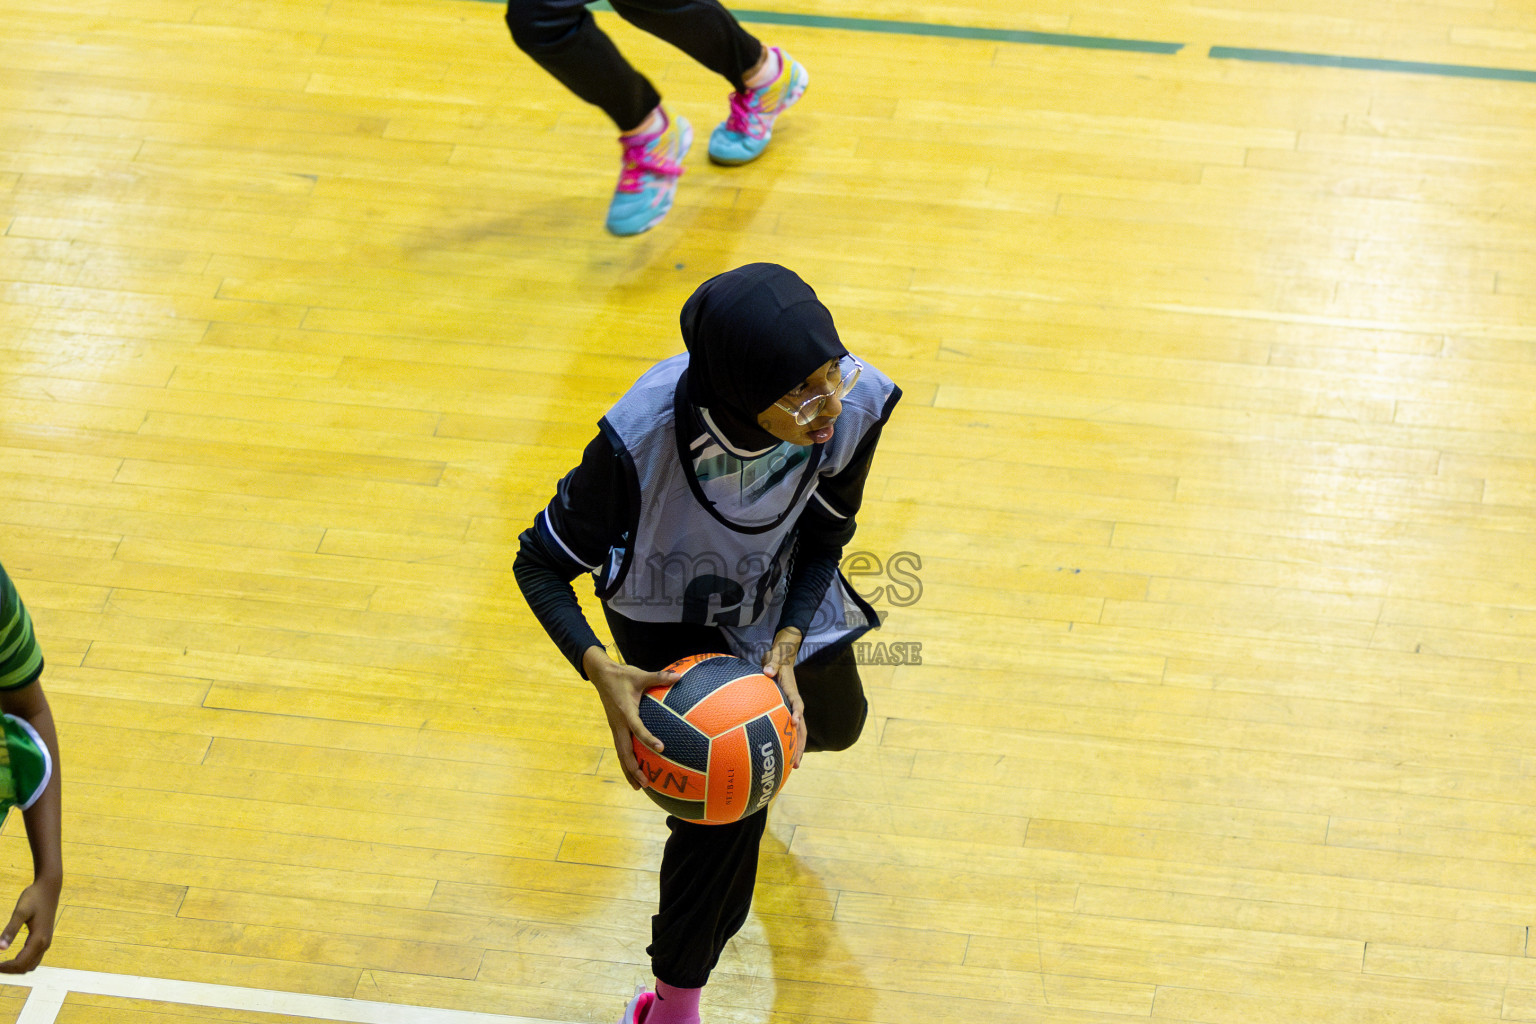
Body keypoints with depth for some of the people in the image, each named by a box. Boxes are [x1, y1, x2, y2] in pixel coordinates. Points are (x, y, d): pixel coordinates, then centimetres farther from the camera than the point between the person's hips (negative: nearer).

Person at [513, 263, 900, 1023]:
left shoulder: (857, 403, -34)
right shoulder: (642, 435, -43)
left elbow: (826, 533, -13)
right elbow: (541, 563, -28)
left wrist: (788, 641, -27)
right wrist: (601, 672, -43)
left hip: (778, 592, 5)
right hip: (669, 610, -4)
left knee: (833, 726, 28)